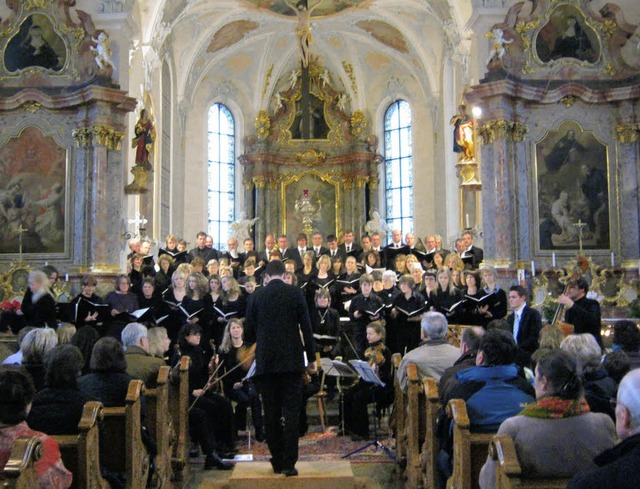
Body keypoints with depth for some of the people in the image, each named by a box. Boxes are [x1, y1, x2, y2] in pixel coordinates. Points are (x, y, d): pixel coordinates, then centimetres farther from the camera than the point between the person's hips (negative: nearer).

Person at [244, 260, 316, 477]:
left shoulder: (256, 296, 2)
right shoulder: (295, 293, -1)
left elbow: (249, 332, 5)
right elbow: (306, 327, -2)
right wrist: (311, 357, 6)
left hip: (265, 361, 1)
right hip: (291, 360, -1)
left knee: (271, 413, 8)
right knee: (291, 412, 1)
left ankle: (277, 461, 14)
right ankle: (289, 463, -2)